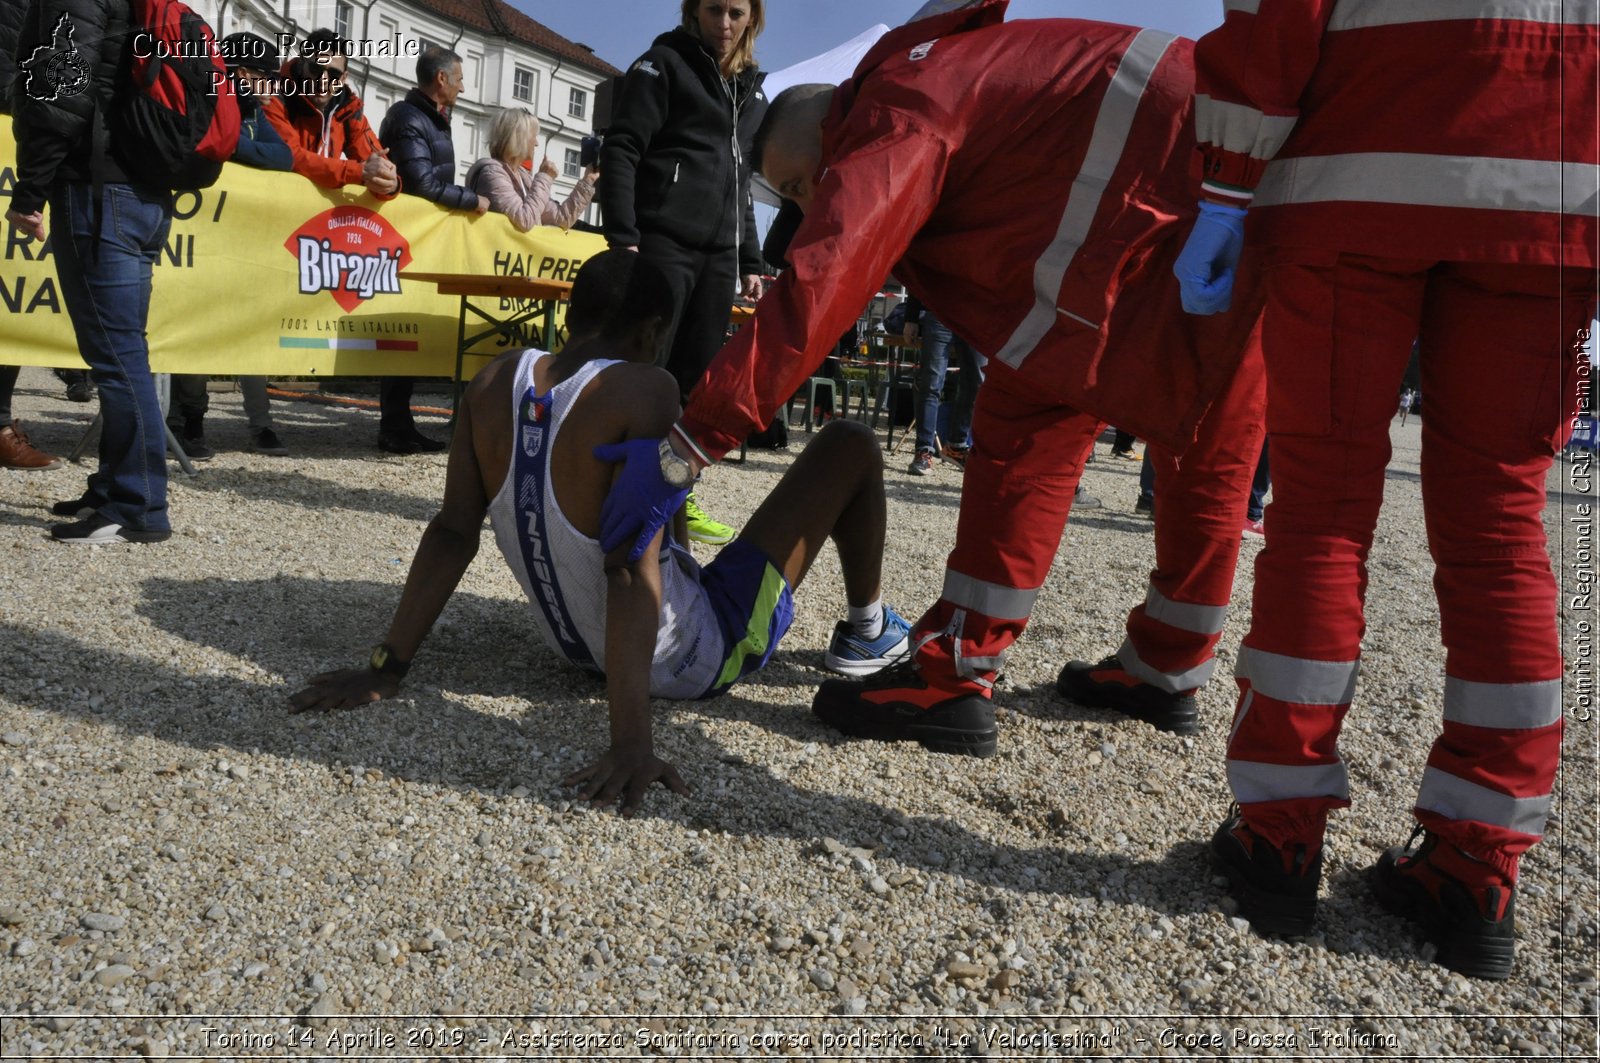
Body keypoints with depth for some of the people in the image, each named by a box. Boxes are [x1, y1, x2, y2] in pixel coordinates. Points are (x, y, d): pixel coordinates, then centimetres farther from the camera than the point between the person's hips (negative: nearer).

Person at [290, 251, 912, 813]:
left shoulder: (496, 383, -7)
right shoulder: (644, 391, -25)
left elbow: (453, 532, -8)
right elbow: (634, 567, -32)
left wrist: (385, 668, -2)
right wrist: (631, 741, -33)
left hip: (575, 647, 7)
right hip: (693, 661, -6)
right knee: (851, 445, 6)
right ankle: (866, 632, 29)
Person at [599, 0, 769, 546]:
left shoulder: (751, 90, 21)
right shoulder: (664, 64, 2)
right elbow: (620, 150, -6)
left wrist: (751, 263, 19)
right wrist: (622, 237, -17)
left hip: (718, 255, 6)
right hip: (662, 245, -6)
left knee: (696, 380, 4)